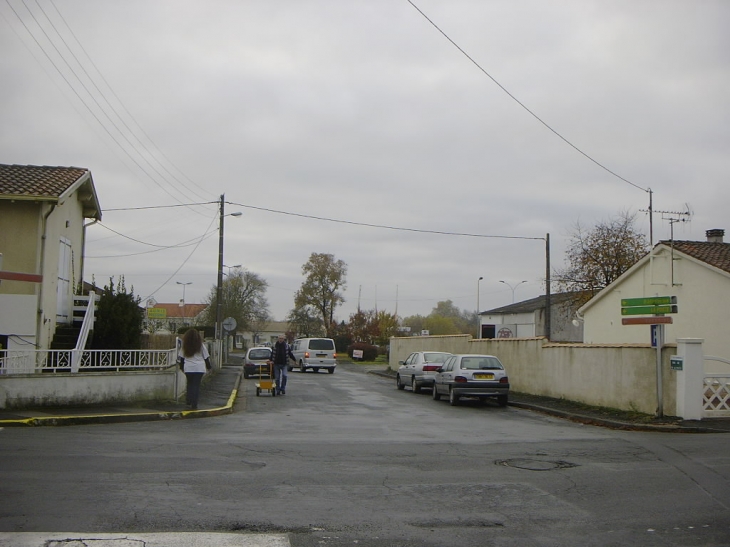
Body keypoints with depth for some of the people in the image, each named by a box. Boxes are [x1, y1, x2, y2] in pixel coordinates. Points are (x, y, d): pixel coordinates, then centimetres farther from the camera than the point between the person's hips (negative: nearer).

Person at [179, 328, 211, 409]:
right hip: (199, 368, -1)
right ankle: (194, 405, -1)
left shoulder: (185, 346, 2)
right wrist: (208, 366, 16)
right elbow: (206, 357, 4)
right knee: (196, 386, 2)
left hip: (188, 368, 1)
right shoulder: (201, 345, -1)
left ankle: (188, 402, 18)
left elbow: (182, 357, 9)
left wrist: (182, 367, 21)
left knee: (190, 384, 18)